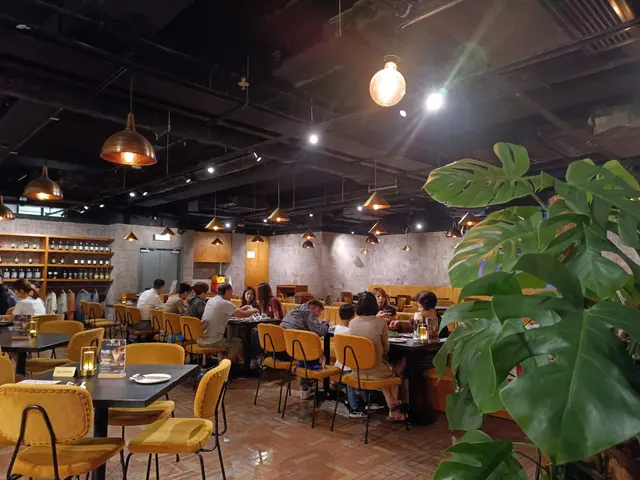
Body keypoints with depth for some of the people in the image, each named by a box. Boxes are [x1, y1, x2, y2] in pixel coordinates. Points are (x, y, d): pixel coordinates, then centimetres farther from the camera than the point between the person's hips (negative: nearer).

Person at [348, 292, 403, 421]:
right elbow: (386, 349, -1)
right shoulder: (381, 322, -14)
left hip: (357, 370, 4)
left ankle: (392, 408, 37)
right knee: (392, 371, 31)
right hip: (375, 371, -4)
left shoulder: (352, 322, -3)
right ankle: (394, 409, 37)